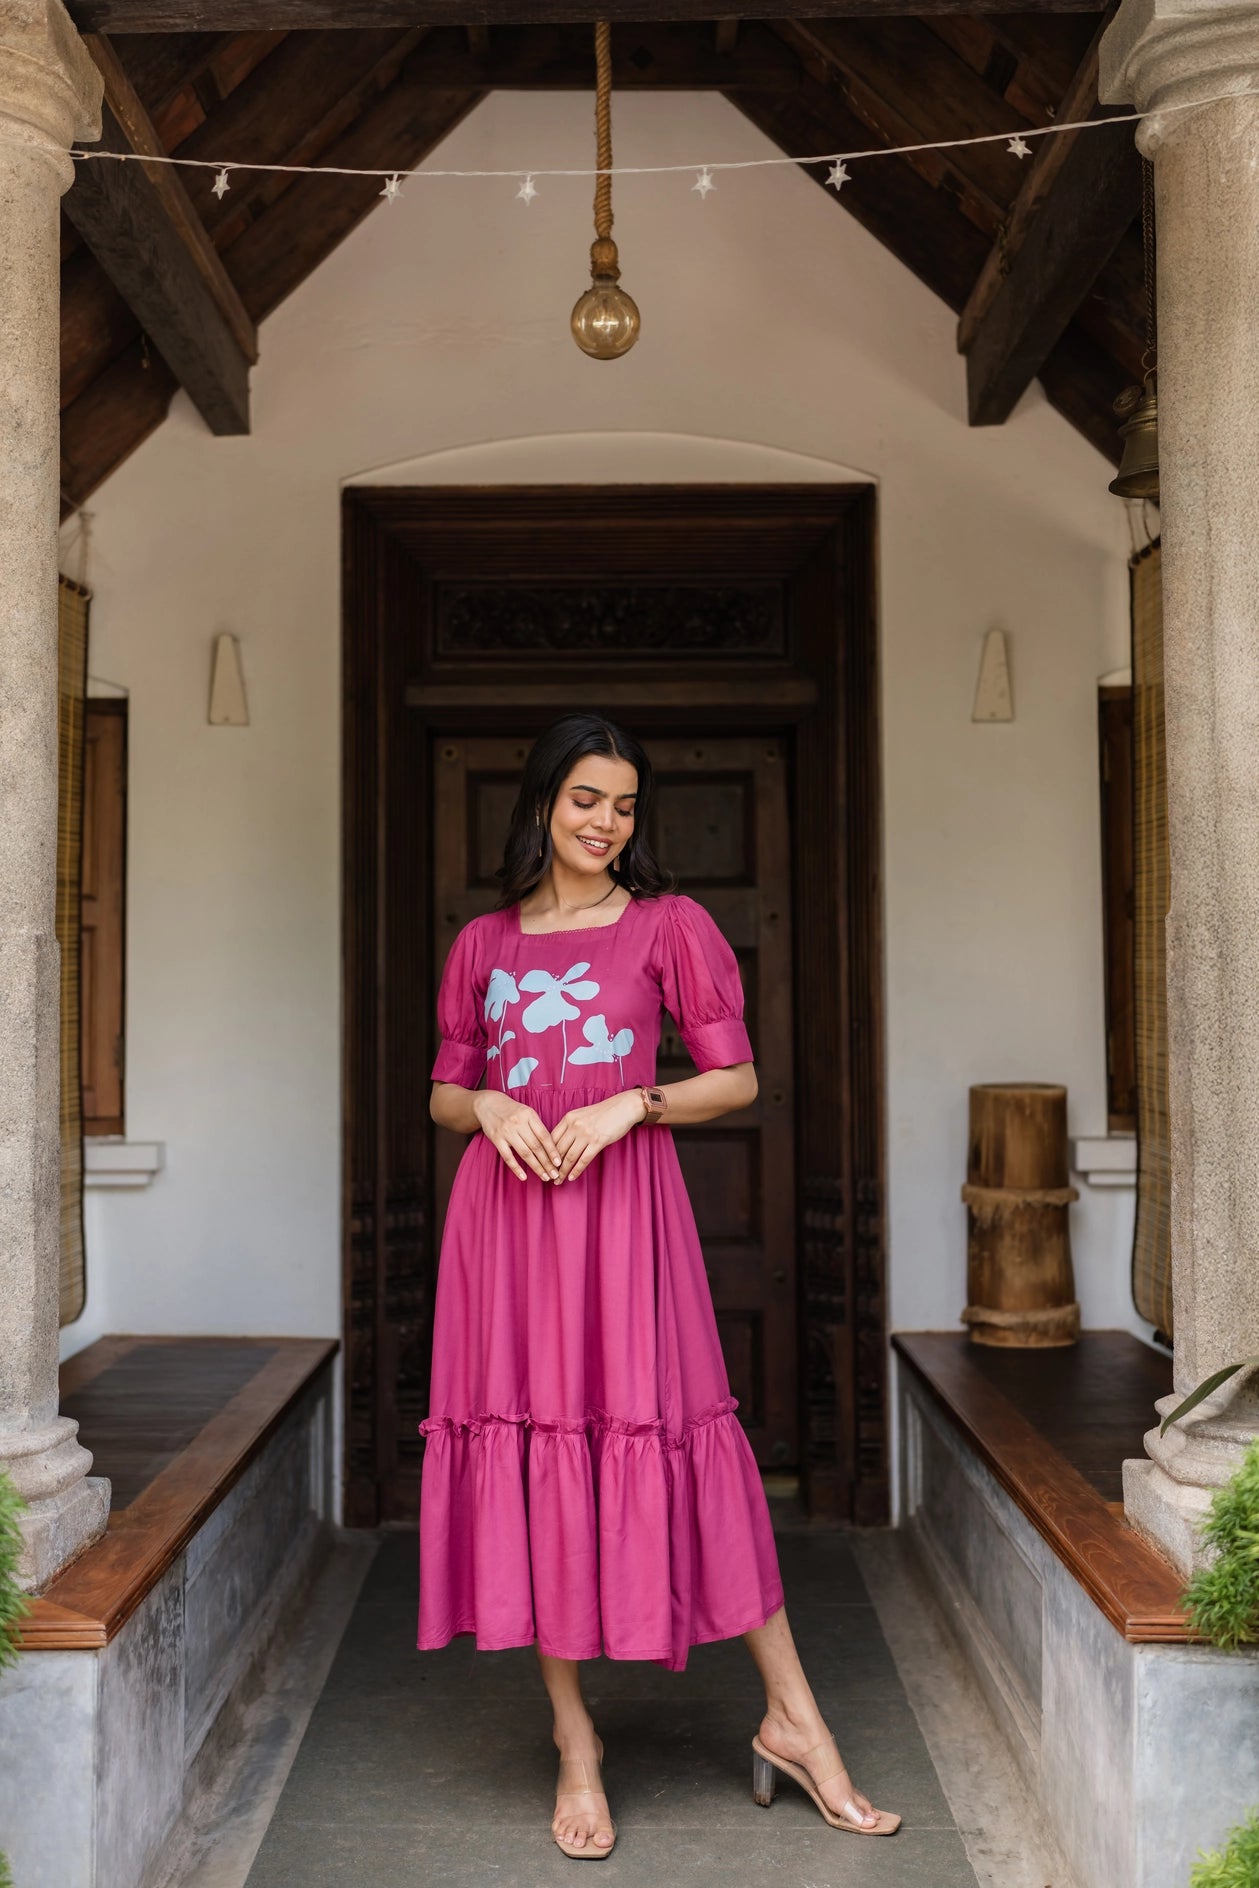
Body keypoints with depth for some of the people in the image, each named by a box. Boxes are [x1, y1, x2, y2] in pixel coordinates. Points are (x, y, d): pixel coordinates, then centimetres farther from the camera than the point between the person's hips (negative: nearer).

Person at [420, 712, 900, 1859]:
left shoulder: (669, 925, 6)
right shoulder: (482, 943, 13)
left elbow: (738, 1080, 3)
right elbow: (444, 1093, 17)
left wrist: (632, 1104, -12)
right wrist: (488, 1108, -5)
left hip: (623, 1203, -2)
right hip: (507, 1205, 3)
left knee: (669, 1440, -2)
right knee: (531, 1448, 2)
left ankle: (793, 1720, 10)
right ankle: (575, 1743, 14)